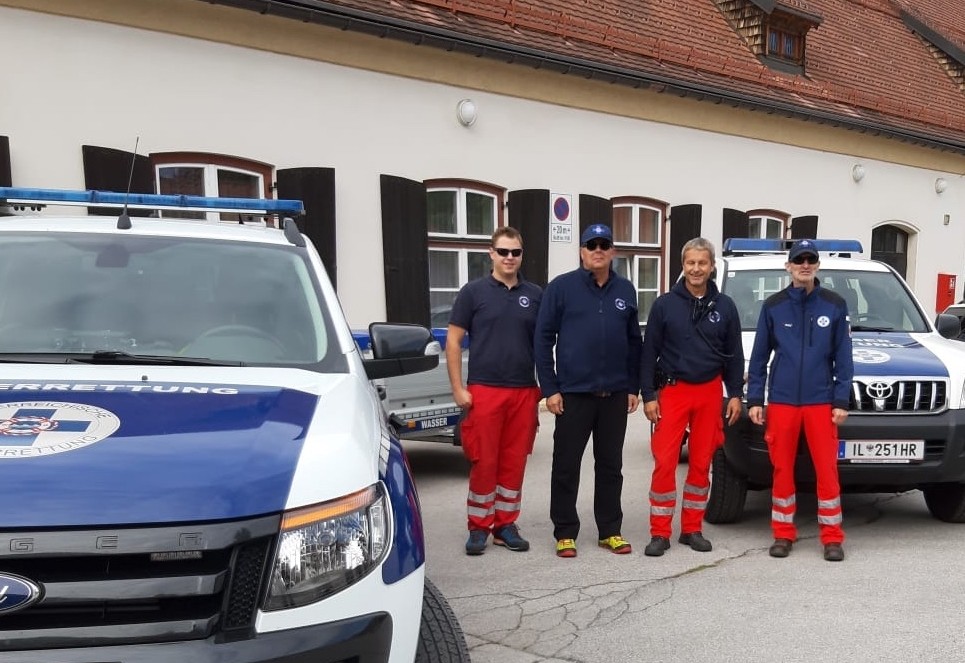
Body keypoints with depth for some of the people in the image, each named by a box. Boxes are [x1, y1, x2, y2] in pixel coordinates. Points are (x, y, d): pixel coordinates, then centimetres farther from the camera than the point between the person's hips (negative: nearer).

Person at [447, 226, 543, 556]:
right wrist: (458, 388, -6)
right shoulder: (474, 291, 1)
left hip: (524, 392, 3)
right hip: (484, 390, -3)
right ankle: (479, 527, 11)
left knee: (514, 461, 8)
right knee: (483, 462, -1)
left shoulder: (535, 295, 9)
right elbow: (453, 341, 0)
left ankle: (506, 524, 19)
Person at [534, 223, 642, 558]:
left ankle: (610, 530, 23)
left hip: (615, 394, 3)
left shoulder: (626, 290, 8)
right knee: (566, 466, 4)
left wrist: (633, 387, 8)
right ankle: (565, 533, 15)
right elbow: (544, 338, -5)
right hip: (573, 393, -3)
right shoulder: (561, 287, -4)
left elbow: (633, 341, 12)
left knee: (610, 465, 12)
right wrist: (549, 388, -9)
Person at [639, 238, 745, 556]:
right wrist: (648, 395, -5)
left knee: (701, 463, 7)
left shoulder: (724, 306, 6)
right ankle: (660, 533, 3)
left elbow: (734, 354, 11)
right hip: (672, 390, -2)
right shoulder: (664, 304, 0)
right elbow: (649, 352, 0)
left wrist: (735, 394, 5)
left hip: (710, 392, 2)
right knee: (664, 462, -6)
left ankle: (692, 529, 19)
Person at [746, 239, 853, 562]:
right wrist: (754, 399, 1)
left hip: (821, 401, -1)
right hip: (781, 401, 1)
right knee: (782, 469, 7)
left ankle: (832, 537, 13)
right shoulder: (773, 306, 4)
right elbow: (759, 356, 6)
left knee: (827, 470, 1)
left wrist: (841, 400, -3)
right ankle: (783, 534, 18)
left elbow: (843, 357, 3)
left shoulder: (835, 305, 3)